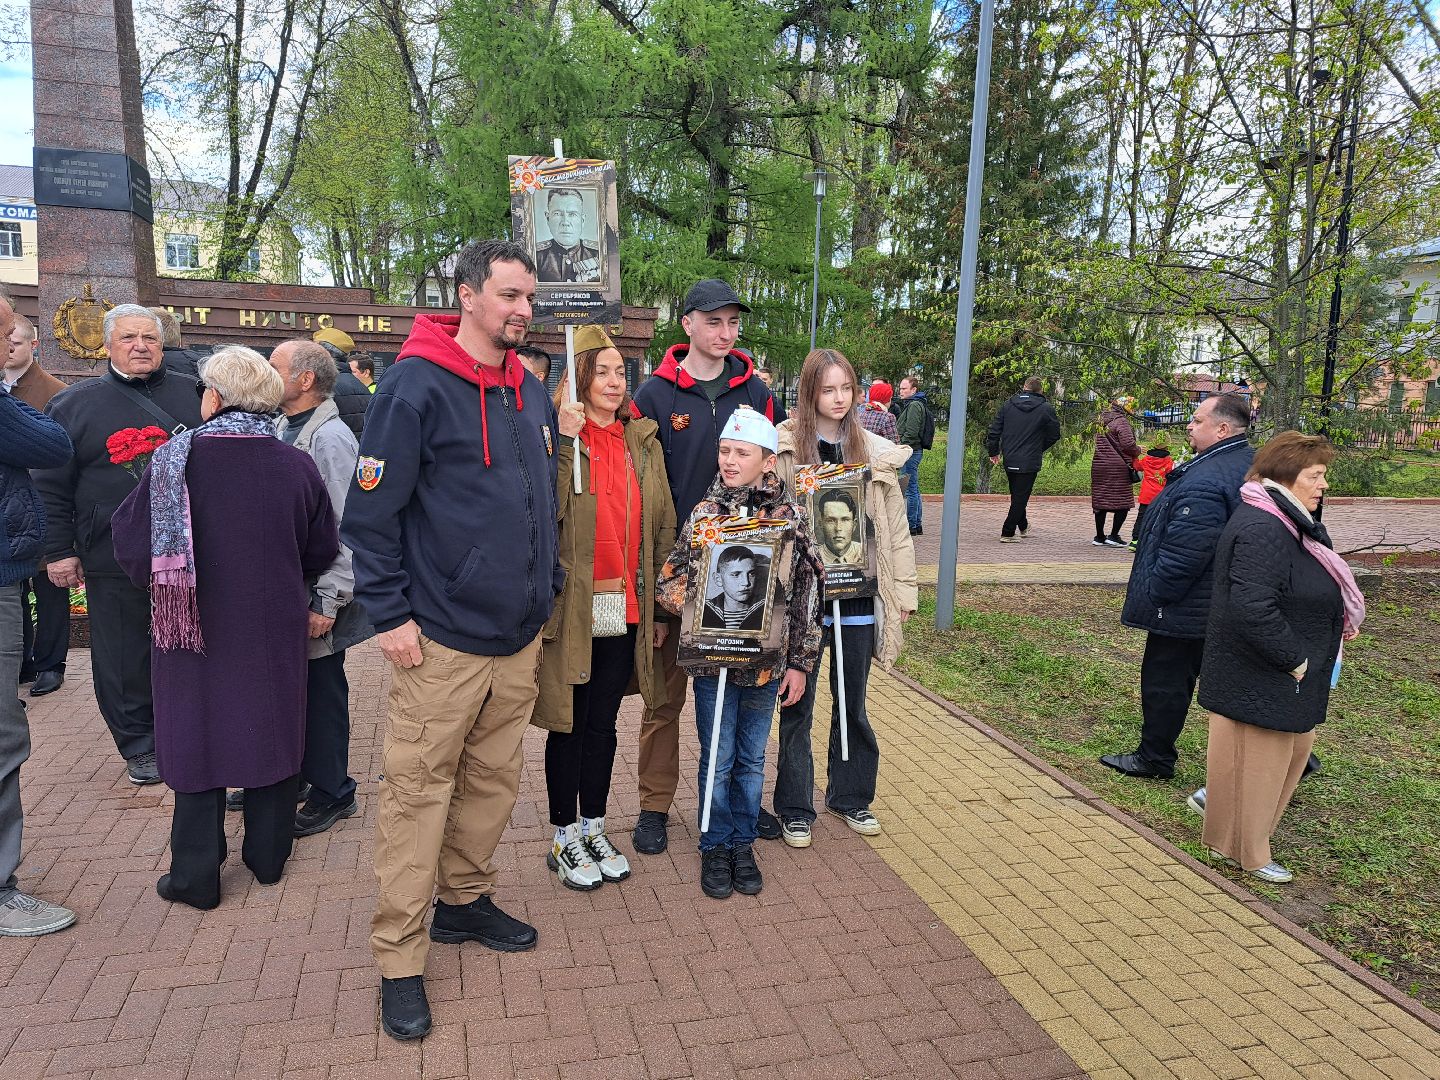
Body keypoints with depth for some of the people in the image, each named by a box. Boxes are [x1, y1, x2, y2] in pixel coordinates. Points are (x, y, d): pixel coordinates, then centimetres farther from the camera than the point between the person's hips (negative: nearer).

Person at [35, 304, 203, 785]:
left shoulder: (191, 394, 6)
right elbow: (51, 486, 3)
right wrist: (59, 551, -2)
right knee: (124, 659, 8)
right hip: (113, 560, -1)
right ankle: (139, 745, 24)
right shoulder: (76, 402, 3)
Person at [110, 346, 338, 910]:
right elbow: (322, 552, 2)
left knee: (197, 739, 10)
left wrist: (164, 583, 9)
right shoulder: (296, 466, -7)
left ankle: (196, 876, 19)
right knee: (271, 734, 15)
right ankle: (268, 855, 28)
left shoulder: (175, 460, -13)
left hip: (198, 627, -2)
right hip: (276, 630, 2)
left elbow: (133, 545, -10)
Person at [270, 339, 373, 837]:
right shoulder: (282, 428, 9)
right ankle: (290, 773, 35)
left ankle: (330, 791, 20)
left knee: (321, 690, 5)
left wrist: (327, 602, -22)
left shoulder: (331, 438, -18)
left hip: (314, 593, -8)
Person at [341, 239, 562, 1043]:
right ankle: (400, 961, 17)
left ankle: (466, 901, 37)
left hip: (520, 636, 7)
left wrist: (547, 589, 16)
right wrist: (390, 613, -14)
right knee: (419, 790, 3)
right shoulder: (417, 384, -12)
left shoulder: (531, 393, 9)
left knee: (493, 779, 17)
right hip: (442, 639, -6)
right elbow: (371, 511, -12)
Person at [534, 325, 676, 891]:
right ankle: (566, 838, 26)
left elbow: (662, 525, 10)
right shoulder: (559, 436, -5)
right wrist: (566, 441, -24)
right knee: (568, 724, 9)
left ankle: (594, 828, 32)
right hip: (572, 605, -4)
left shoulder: (644, 441, 7)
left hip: (627, 606, 4)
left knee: (603, 723, 15)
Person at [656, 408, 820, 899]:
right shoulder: (704, 513, -4)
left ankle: (743, 844, 31)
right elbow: (669, 582, -3)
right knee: (718, 760, 10)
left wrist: (799, 662, 0)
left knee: (751, 760, 14)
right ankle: (715, 847, 28)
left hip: (767, 660, 1)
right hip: (713, 657, -1)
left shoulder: (791, 516, -3)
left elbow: (806, 593, 0)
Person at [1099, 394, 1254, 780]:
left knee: (1164, 680, 5)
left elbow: (1183, 554, -28)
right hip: (1225, 604, 9)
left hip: (1185, 606, -9)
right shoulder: (1251, 463, 7)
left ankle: (1154, 758, 19)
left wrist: (1154, 596, -16)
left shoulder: (1204, 481, -27)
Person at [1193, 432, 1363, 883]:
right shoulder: (1262, 531, -26)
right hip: (1258, 676, -10)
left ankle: (1217, 797, 35)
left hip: (1282, 673, 10)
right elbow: (1253, 609, -34)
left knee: (1296, 744, 22)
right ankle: (1244, 852, 23)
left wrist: (1341, 618, 7)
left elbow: (1310, 588, 22)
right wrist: (1292, 660, -22)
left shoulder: (1287, 521, 8)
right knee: (1257, 757, 5)